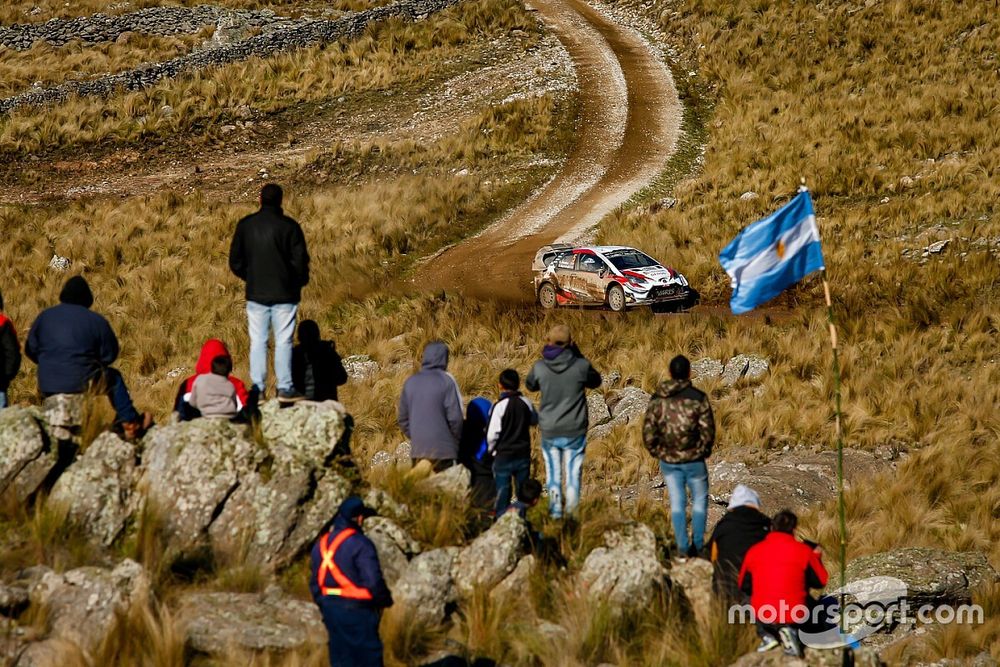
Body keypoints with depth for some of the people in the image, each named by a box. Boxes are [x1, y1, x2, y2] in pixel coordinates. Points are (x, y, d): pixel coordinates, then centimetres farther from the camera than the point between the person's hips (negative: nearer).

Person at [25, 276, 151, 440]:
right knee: (114, 378, 26)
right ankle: (130, 423, 27)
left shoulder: (45, 317, 3)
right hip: (83, 384, -4)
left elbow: (31, 350, 10)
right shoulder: (96, 321, -6)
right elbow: (109, 355, 3)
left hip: (47, 387, 4)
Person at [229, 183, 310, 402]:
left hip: (255, 293, 3)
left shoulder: (245, 225, 1)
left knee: (258, 342, 7)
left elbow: (235, 261, 5)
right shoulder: (289, 226, -9)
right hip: (284, 294, -2)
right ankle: (285, 388, -1)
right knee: (283, 341, 1)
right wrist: (299, 282, 12)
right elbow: (300, 261, -7)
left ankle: (258, 388, 4)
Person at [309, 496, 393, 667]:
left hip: (331, 609, 7)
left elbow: (315, 582, 15)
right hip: (357, 611, -7)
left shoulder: (321, 544, 9)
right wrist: (385, 600, -1)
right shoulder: (360, 544, -16)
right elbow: (373, 581, -20)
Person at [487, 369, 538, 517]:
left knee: (503, 493, 4)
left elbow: (492, 434, -16)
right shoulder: (526, 403, -3)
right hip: (523, 455, 4)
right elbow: (534, 420, 17)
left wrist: (492, 450, 2)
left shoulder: (500, 406, -17)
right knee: (522, 492, 14)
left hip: (503, 456, -4)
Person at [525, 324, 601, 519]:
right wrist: (578, 355, 8)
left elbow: (530, 385, 12)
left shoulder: (540, 367, -10)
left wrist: (546, 355, 12)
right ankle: (571, 509, 1)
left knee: (553, 474, 14)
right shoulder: (581, 366, -13)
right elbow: (595, 381, 8)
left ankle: (555, 510, 15)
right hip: (575, 430, -1)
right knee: (573, 472, 7)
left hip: (549, 431, 1)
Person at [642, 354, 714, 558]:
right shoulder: (698, 398, -13)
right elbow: (708, 432, -12)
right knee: (699, 500, 15)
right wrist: (703, 451, 7)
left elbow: (648, 434, -3)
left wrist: (658, 452, 13)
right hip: (693, 460, -2)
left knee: (677, 503, 13)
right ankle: (698, 545, 14)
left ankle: (682, 547, 11)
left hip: (668, 460, 2)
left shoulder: (657, 400, -4)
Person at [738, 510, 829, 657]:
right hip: (794, 616, -3)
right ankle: (791, 632, 0)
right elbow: (821, 581, 6)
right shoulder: (803, 551, -4)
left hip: (762, 616, 3)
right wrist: (817, 558, 24)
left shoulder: (754, 551, 2)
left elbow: (743, 586, 14)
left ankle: (766, 635, 9)